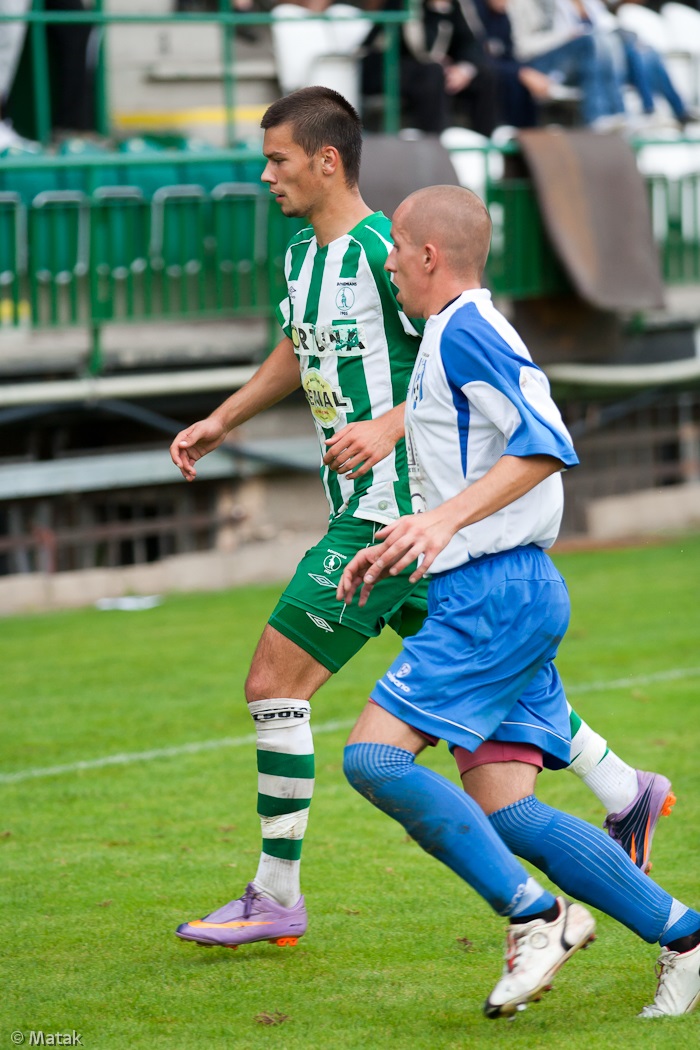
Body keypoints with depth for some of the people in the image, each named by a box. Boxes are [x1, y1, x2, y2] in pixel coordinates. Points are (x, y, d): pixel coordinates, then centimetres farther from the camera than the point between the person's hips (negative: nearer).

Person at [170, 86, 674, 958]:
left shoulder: (383, 254, -18)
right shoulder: (305, 253, 10)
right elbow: (297, 353, 29)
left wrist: (390, 426, -29)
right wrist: (219, 423, 23)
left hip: (390, 511, -10)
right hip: (373, 505, 10)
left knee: (274, 682, -9)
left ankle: (275, 897, -1)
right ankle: (623, 792, 28)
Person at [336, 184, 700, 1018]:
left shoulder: (465, 332, -9)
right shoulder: (454, 340, 22)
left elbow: (546, 445, -21)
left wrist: (445, 518, -27)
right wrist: (399, 550, 24)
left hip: (496, 595, -10)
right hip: (496, 594, 10)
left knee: (373, 756, -14)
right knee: (502, 810, 3)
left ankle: (536, 916, -13)